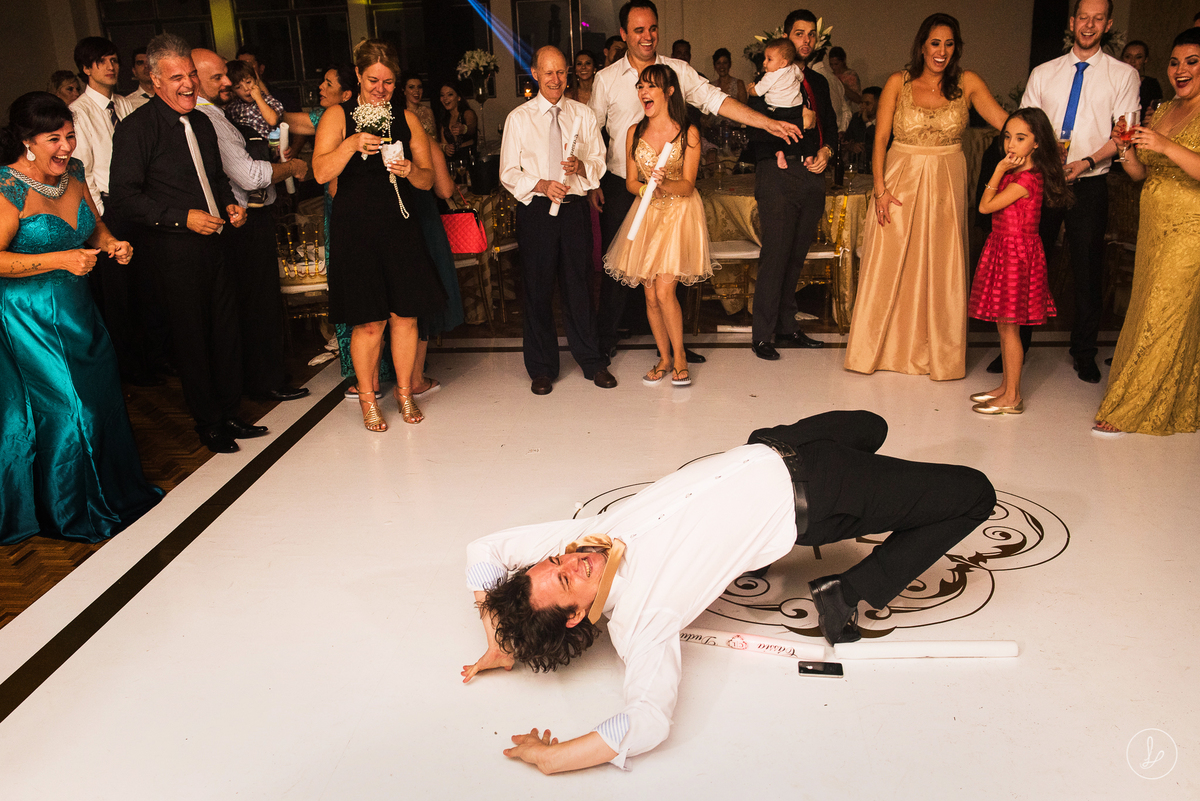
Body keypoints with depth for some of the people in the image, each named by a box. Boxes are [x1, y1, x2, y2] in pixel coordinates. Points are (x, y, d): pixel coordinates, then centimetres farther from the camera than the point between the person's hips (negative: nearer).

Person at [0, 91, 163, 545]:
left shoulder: (73, 172, 4)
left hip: (78, 310, 7)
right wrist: (59, 260, -26)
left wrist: (109, 243, -4)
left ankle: (114, 492, 33)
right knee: (64, 411, 1)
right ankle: (72, 513, 22)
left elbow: (94, 225, 17)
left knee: (101, 401, 12)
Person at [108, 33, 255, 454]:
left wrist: (229, 204, 7)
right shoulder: (136, 128, -10)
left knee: (228, 332, 11)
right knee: (192, 341, 3)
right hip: (174, 253, -7)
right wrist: (183, 217, -21)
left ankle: (230, 415, 27)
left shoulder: (201, 122, 13)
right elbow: (124, 198, -15)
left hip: (212, 244, 7)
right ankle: (209, 425, 19)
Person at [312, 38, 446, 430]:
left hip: (401, 229, 3)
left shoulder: (407, 120, 10)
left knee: (405, 316, 4)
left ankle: (404, 393, 21)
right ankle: (367, 399, 15)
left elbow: (428, 180, 9)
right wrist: (351, 144, -25)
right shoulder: (337, 116, 2)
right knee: (368, 323, -2)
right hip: (355, 231, -3)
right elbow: (321, 172, -10)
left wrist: (411, 170, -13)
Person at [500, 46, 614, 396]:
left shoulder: (583, 115, 8)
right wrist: (541, 185, -17)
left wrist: (581, 166, -14)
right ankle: (542, 368, 17)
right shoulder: (519, 118, 3)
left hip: (574, 207, 1)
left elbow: (600, 164, 9)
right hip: (536, 210, -1)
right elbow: (508, 173, 0)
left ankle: (592, 362, 20)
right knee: (537, 289, 4)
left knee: (579, 285, 6)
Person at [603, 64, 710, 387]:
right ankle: (665, 357, 20)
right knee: (650, 295, 3)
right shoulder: (634, 132, 5)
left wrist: (665, 184, -29)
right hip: (646, 215, 4)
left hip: (679, 214, -4)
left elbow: (688, 185, -9)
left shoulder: (688, 133, -6)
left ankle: (679, 355, 5)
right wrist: (647, 187, -13)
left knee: (664, 291, -14)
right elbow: (630, 181, 8)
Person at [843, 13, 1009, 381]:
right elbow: (880, 139, -2)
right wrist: (880, 188, -10)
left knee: (942, 270, 4)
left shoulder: (967, 83, 1)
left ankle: (938, 354, 16)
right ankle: (882, 348, 17)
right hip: (901, 180, -1)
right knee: (889, 266, 2)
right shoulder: (898, 83, -1)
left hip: (946, 184, 1)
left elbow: (1004, 121, -7)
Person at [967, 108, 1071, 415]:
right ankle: (1007, 387, 25)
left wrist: (1000, 169, -13)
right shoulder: (1018, 174, 10)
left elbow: (985, 206, -16)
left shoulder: (1025, 179, -20)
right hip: (1003, 249, 10)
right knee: (1004, 325, 15)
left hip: (1015, 253, -10)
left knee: (1008, 326, -4)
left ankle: (1012, 398, 4)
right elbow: (991, 207, 13)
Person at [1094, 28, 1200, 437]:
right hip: (1153, 226, 7)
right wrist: (1127, 149, -6)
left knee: (1163, 319, -3)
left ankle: (1129, 410, 6)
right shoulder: (1161, 111, 13)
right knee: (1145, 312, 8)